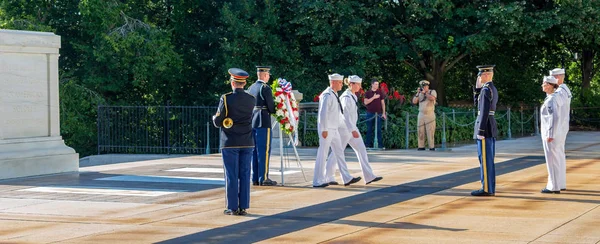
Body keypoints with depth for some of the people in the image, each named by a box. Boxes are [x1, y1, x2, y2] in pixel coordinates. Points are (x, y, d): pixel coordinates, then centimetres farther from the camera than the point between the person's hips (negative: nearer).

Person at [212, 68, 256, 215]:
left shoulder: (226, 99, -11)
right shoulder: (251, 100, 2)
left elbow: (217, 122, -9)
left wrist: (215, 118, 14)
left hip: (230, 143, -3)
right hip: (247, 143, 3)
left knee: (231, 175, 1)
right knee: (245, 175, 6)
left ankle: (233, 207, 3)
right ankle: (243, 207, 7)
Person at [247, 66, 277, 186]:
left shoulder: (251, 88, 13)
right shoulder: (265, 88, -11)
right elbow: (271, 107, -12)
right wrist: (276, 110, 10)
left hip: (252, 122, 8)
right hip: (263, 122, -8)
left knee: (255, 150, 10)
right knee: (264, 150, -5)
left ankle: (255, 178, 12)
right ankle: (263, 178, -6)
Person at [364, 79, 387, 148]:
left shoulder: (380, 92, 8)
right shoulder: (367, 93, 6)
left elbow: (383, 103, 9)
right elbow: (366, 102, -5)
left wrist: (383, 113, 3)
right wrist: (373, 97, -14)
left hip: (378, 113, 0)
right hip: (370, 113, 0)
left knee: (378, 129, -3)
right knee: (369, 129, 2)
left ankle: (380, 145, -4)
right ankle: (368, 144, 6)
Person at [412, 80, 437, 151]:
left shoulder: (432, 92, 3)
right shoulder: (419, 94, 13)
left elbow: (432, 98, -18)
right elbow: (414, 102, 2)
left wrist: (424, 93, -16)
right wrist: (417, 93, -7)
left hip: (430, 115, -4)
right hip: (421, 115, 4)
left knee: (430, 131, -9)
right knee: (420, 131, -1)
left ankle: (432, 147, -8)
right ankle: (421, 147, 2)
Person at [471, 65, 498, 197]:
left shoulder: (486, 89, -16)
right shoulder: (493, 89, 15)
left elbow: (484, 111, -20)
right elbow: (478, 104, 23)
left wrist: (480, 131, -21)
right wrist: (478, 87, 13)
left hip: (485, 126, -10)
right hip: (491, 126, 10)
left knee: (484, 159, -6)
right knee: (488, 159, 12)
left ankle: (486, 189, -5)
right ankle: (490, 188, 15)